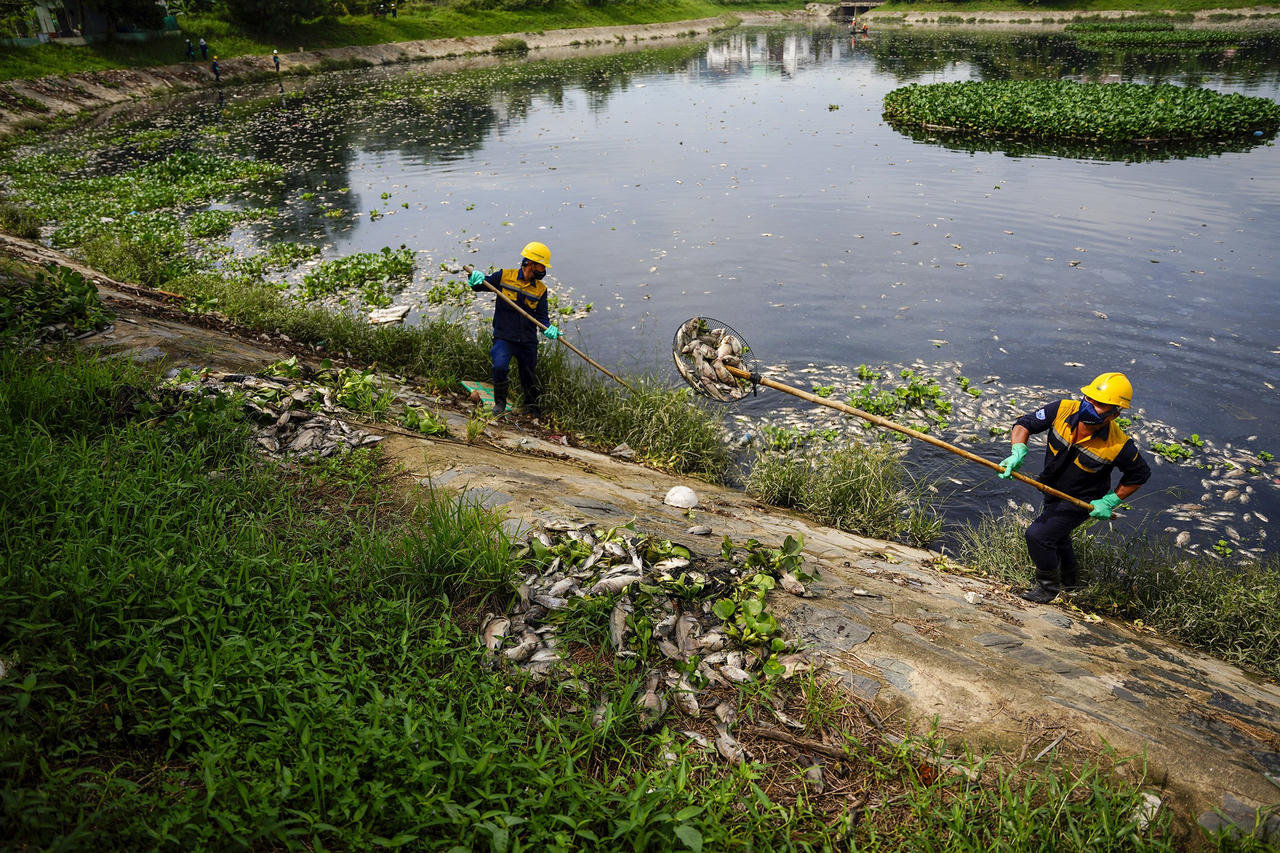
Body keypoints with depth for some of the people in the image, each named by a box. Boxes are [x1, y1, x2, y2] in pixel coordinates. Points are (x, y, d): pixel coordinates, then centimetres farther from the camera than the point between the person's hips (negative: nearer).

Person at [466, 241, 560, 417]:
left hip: (528, 341, 3)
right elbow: (480, 285, 5)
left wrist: (548, 328, -18)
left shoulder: (540, 290, 5)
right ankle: (500, 402, -1)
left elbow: (541, 315, 3)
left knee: (529, 375, 11)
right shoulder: (504, 276, -3)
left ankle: (532, 406, 35)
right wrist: (475, 279, -20)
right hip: (504, 337, -3)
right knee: (500, 367, -24)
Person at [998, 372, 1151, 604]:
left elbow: (1140, 474, -10)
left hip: (1080, 502, -6)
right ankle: (1070, 581, 56)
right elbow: (1025, 424, -13)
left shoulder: (1119, 446, -29)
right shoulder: (1063, 410, -24)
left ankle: (1048, 588, 13)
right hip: (1052, 491, 6)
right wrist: (1018, 453, -31)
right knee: (1055, 535, 26)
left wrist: (1109, 502, -13)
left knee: (1037, 534, -15)